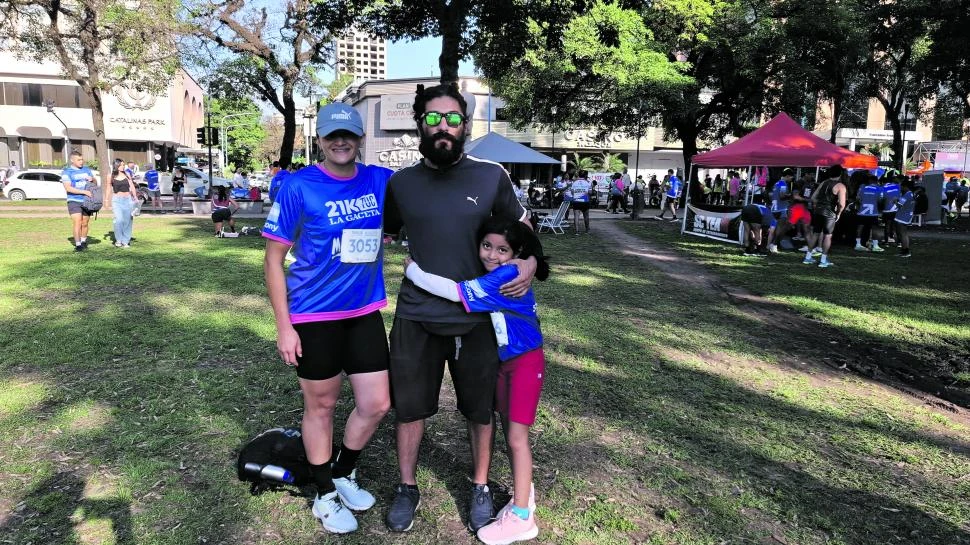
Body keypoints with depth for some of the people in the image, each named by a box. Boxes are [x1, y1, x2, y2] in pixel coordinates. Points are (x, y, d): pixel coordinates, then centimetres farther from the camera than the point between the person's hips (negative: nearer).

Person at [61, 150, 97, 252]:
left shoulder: (87, 169, 14)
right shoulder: (66, 172, -2)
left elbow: (95, 183, 19)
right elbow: (68, 188, -13)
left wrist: (92, 179, -5)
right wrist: (84, 192, -22)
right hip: (74, 201, -4)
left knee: (85, 224, 9)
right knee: (77, 223, -12)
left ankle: (84, 242, 23)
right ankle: (78, 245, -10)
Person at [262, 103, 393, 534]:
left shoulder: (381, 181, 0)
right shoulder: (298, 187, -11)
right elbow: (273, 259, -8)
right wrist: (283, 326, -11)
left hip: (365, 312, 4)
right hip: (314, 316, -4)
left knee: (377, 404, 8)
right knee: (321, 405, 11)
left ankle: (343, 474, 37)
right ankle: (324, 495, 34)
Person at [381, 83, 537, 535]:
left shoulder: (491, 176, -4)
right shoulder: (401, 182, 0)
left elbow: (521, 224, 11)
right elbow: (381, 233, 15)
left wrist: (530, 262, -8)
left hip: (476, 318, 0)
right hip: (415, 318, 1)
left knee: (480, 409, 14)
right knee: (409, 407, 13)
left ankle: (480, 486, 38)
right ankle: (407, 488, 37)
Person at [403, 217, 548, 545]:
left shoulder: (507, 276, -27)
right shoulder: (489, 277, 0)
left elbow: (455, 292, -31)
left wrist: (412, 269, -22)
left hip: (525, 363, -8)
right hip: (501, 362, 8)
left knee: (517, 437, -3)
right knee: (508, 430, 15)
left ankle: (521, 517, 8)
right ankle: (524, 492, 33)